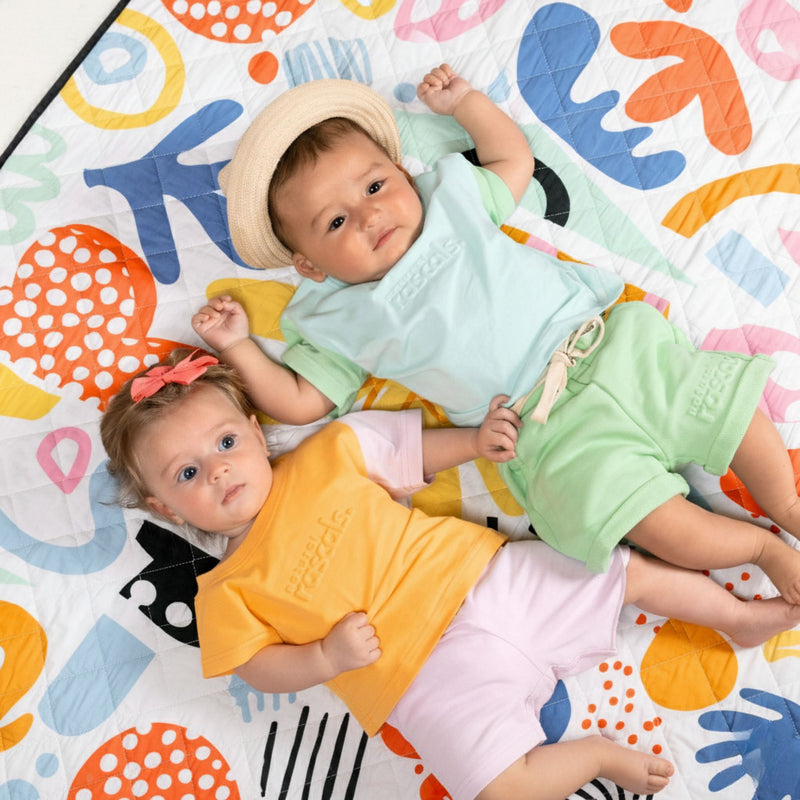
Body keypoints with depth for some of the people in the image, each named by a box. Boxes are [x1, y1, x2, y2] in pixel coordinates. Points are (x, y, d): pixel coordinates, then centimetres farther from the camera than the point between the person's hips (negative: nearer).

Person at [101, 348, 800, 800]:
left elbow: (414, 452, 12)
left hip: (486, 576, 2)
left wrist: (475, 440, -2)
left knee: (633, 571, 3)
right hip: (430, 673, -1)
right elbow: (259, 667, 0)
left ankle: (742, 616, 30)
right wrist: (327, 657, -17)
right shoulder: (227, 592, -1)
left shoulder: (325, 454, 3)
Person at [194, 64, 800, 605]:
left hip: (610, 345, 3)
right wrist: (238, 347, -1)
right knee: (632, 509, -21)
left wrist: (463, 100, 23)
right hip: (547, 429, -3)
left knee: (727, 404, -2)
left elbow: (515, 159, 25)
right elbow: (298, 402, 4)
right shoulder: (342, 321, 4)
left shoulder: (449, 200, 12)